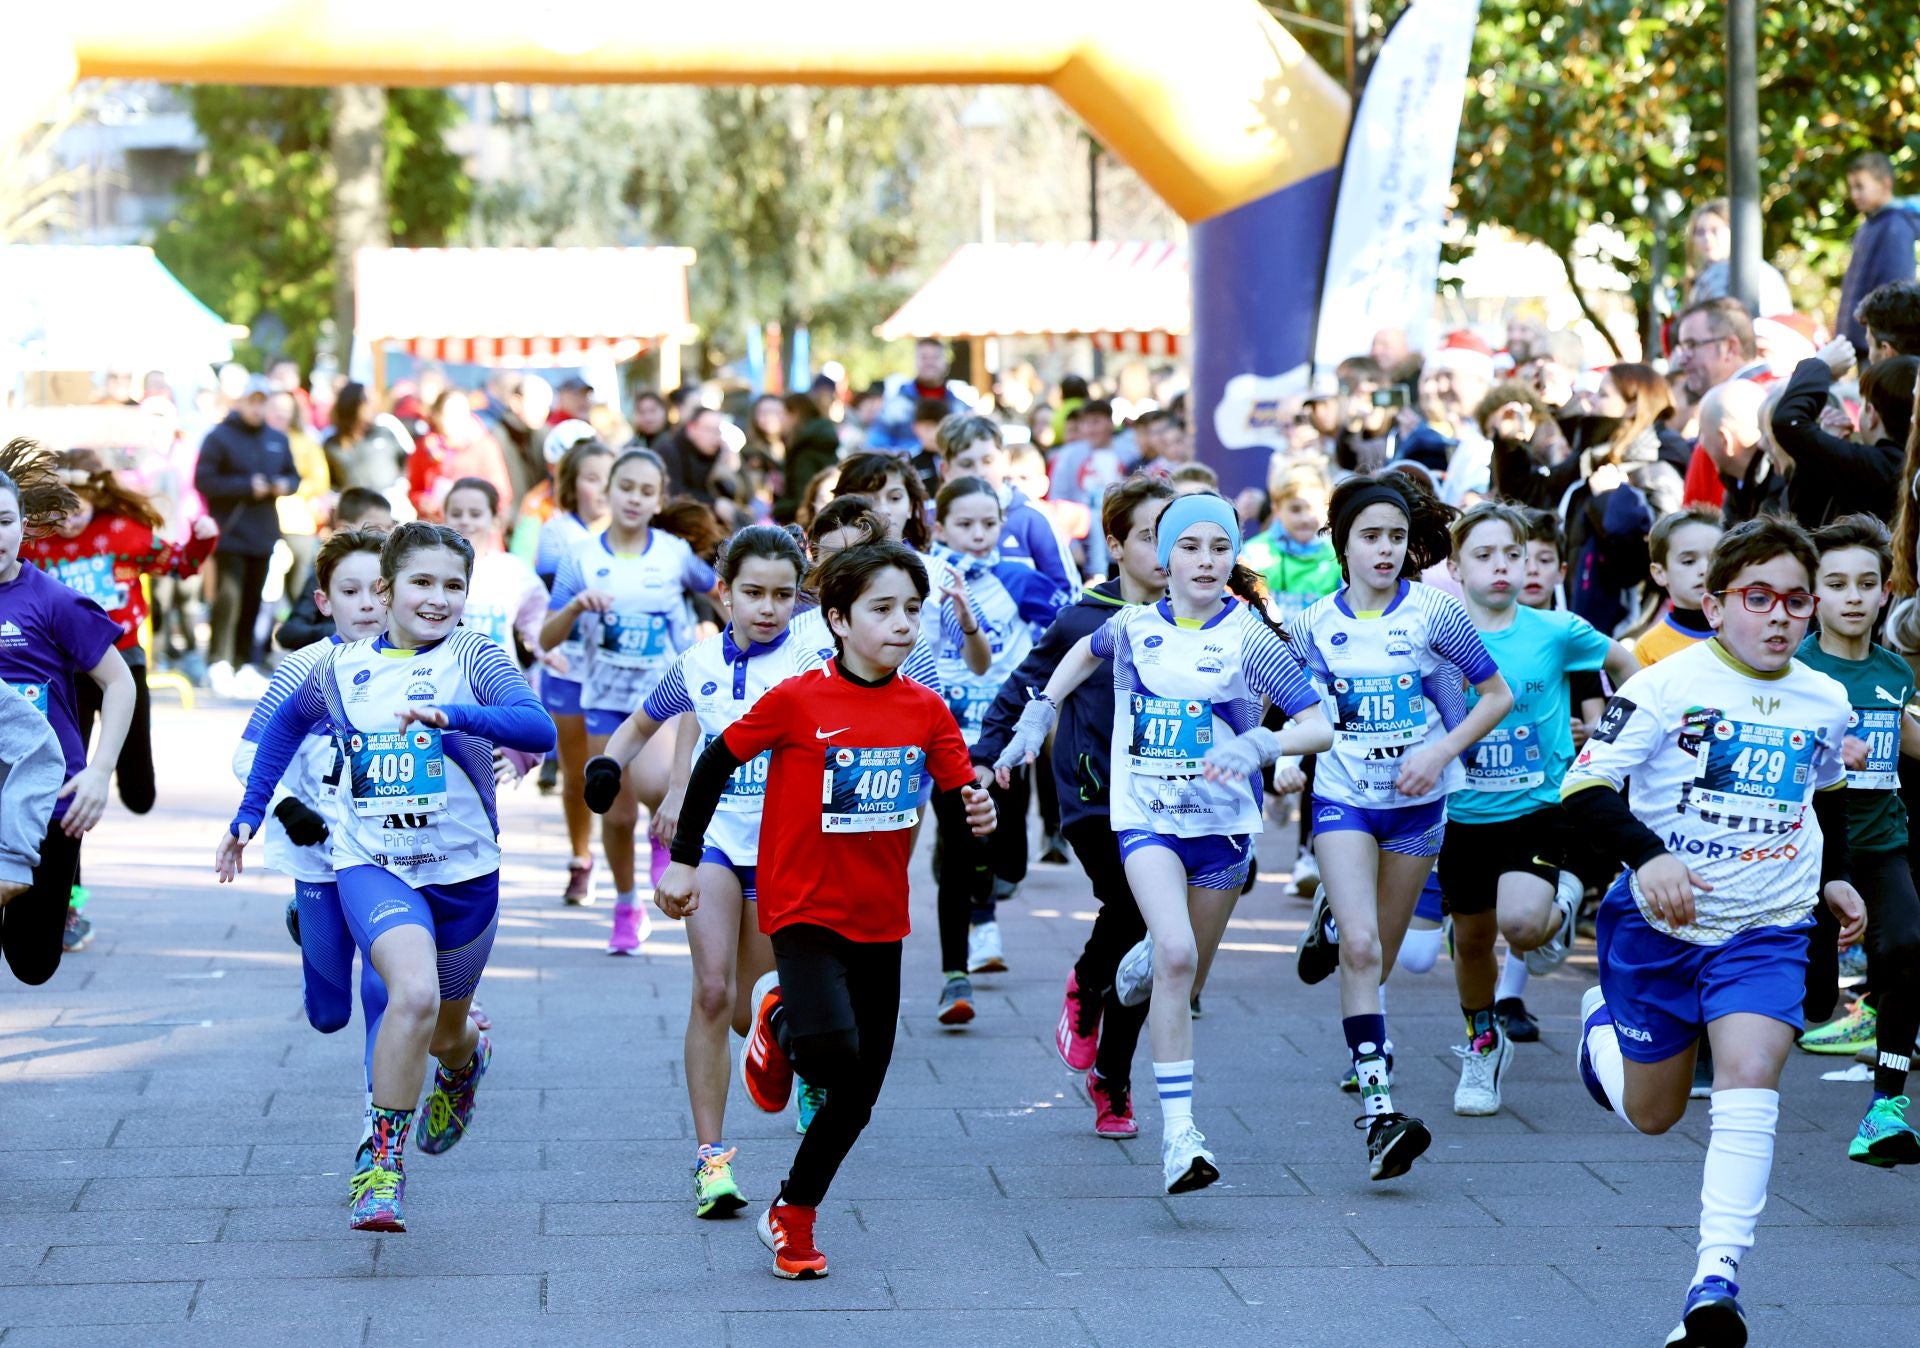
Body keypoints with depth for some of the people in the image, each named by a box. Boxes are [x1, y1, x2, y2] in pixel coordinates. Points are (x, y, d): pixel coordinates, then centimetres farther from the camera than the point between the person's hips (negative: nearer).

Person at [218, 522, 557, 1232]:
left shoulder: (474, 659, -8)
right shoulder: (343, 668, 1)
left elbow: (540, 729, -26)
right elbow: (286, 725, 22)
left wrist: (449, 714, -39)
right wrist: (248, 815, 19)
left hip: (464, 872, 1)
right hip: (372, 866, -1)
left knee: (446, 1028, 19)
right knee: (414, 991, -29)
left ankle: (466, 1058, 59)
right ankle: (382, 1158, -16)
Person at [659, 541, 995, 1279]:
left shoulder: (927, 711, -1)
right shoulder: (796, 701, -13)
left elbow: (955, 804, 5)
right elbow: (716, 763, -3)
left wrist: (975, 815, -18)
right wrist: (683, 859, -1)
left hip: (880, 920, 5)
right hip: (804, 908, -5)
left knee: (858, 1094, 8)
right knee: (831, 1049, -27)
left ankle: (793, 1215, 27)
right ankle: (778, 1018, 9)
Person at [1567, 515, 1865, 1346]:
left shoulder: (1824, 700, 3)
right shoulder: (1666, 685, -13)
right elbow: (1584, 787, -16)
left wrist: (1835, 877, 16)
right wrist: (1647, 856, -31)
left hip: (1768, 928, 2)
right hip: (1658, 925, -2)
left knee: (1750, 1075, -23)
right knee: (1651, 1115, 13)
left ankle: (1717, 1279, -25)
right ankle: (1601, 1027, 48)